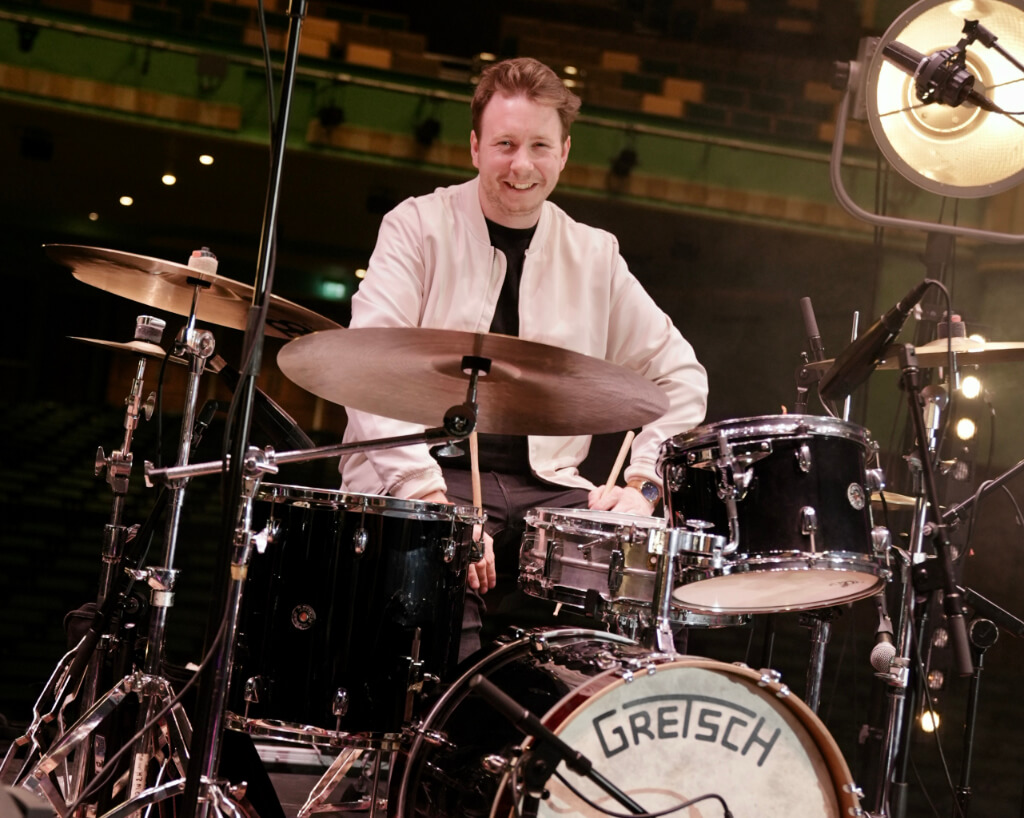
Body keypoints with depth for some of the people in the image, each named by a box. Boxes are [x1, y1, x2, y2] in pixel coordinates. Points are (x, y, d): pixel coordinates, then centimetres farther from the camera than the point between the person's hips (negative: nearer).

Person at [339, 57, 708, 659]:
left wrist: (644, 482, 1)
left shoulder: (594, 255, 12)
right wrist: (433, 498, -24)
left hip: (548, 488, 4)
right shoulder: (419, 227, 1)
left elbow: (679, 373, 18)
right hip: (420, 480, -3)